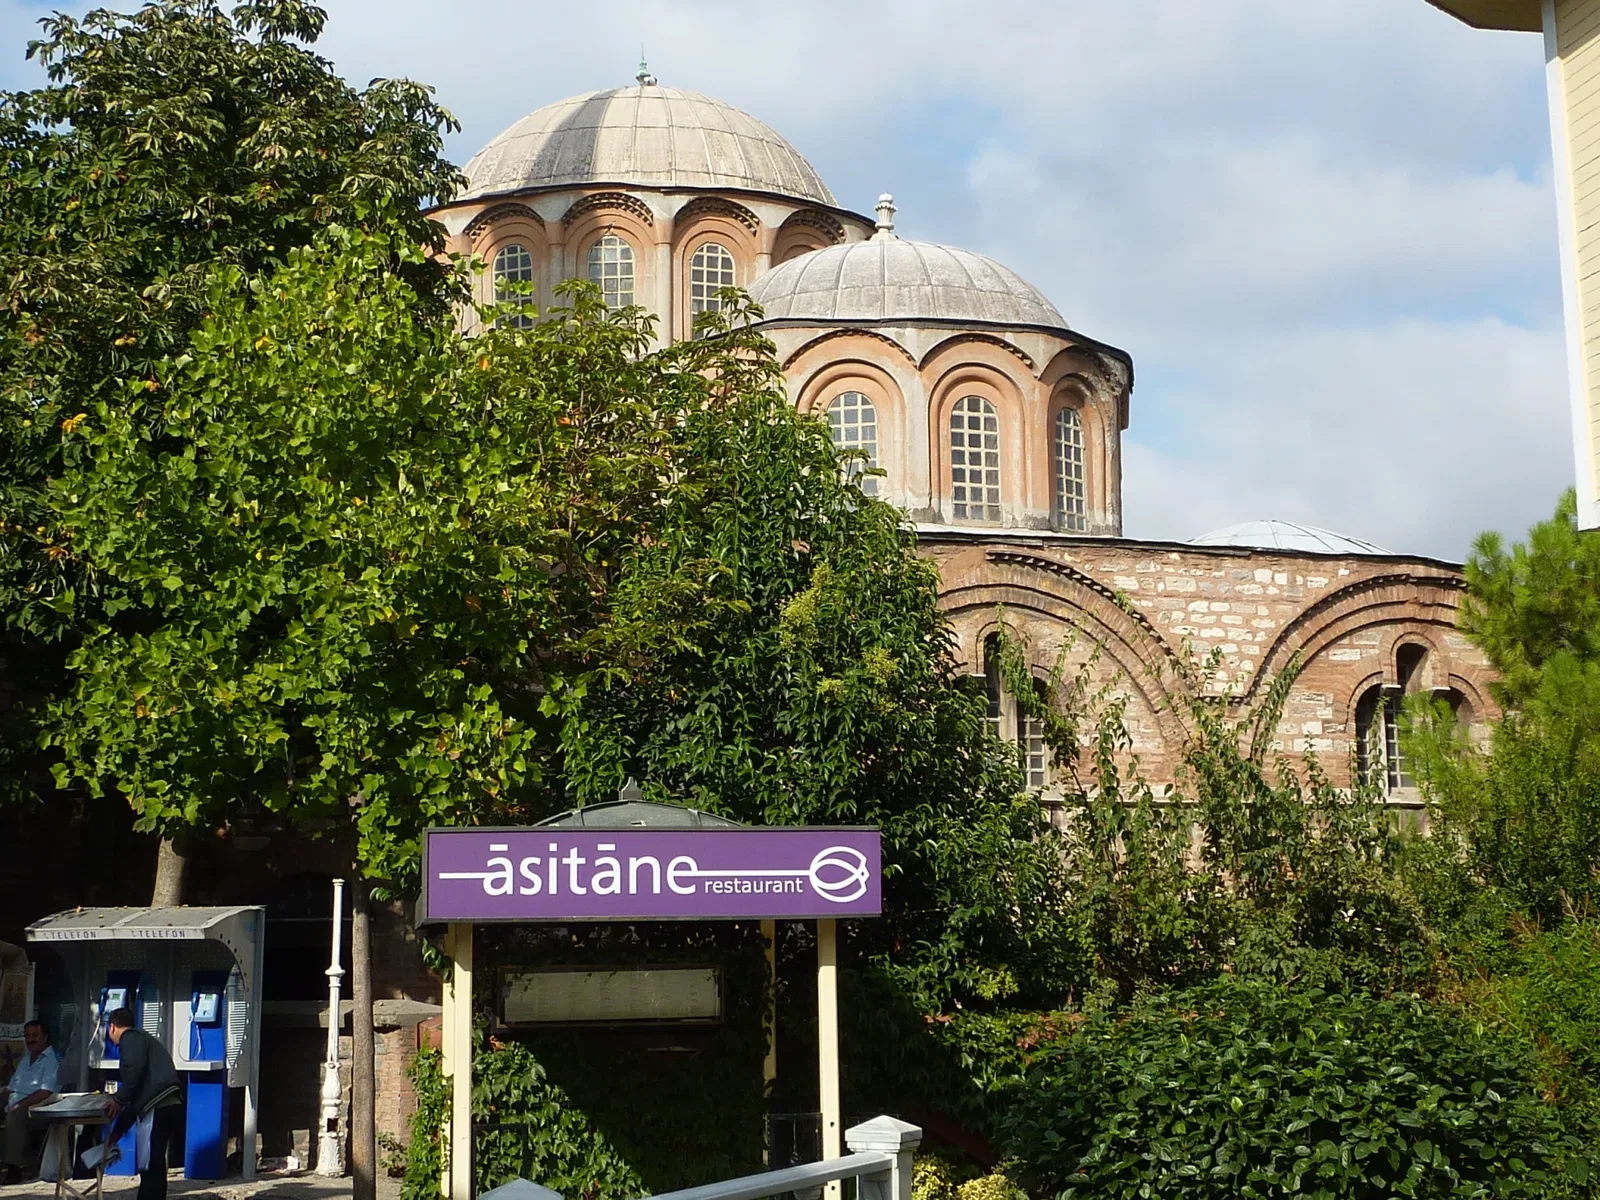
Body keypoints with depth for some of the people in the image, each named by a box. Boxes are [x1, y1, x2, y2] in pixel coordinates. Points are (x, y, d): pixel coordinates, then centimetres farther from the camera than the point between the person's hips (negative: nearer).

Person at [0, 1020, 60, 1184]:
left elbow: (46, 1093, -13)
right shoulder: (24, 1060, 25)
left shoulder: (52, 1060, -2)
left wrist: (20, 1104, -19)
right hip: (16, 1108, 8)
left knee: (14, 1116, -34)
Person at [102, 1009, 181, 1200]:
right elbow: (136, 1097, 35)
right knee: (154, 1165, 15)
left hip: (157, 1105, -9)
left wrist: (119, 1100, -7)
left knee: (150, 1166, -8)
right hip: (166, 1104, 9)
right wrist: (117, 1131, 38)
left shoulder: (130, 1038, 4)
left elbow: (135, 1069, -17)